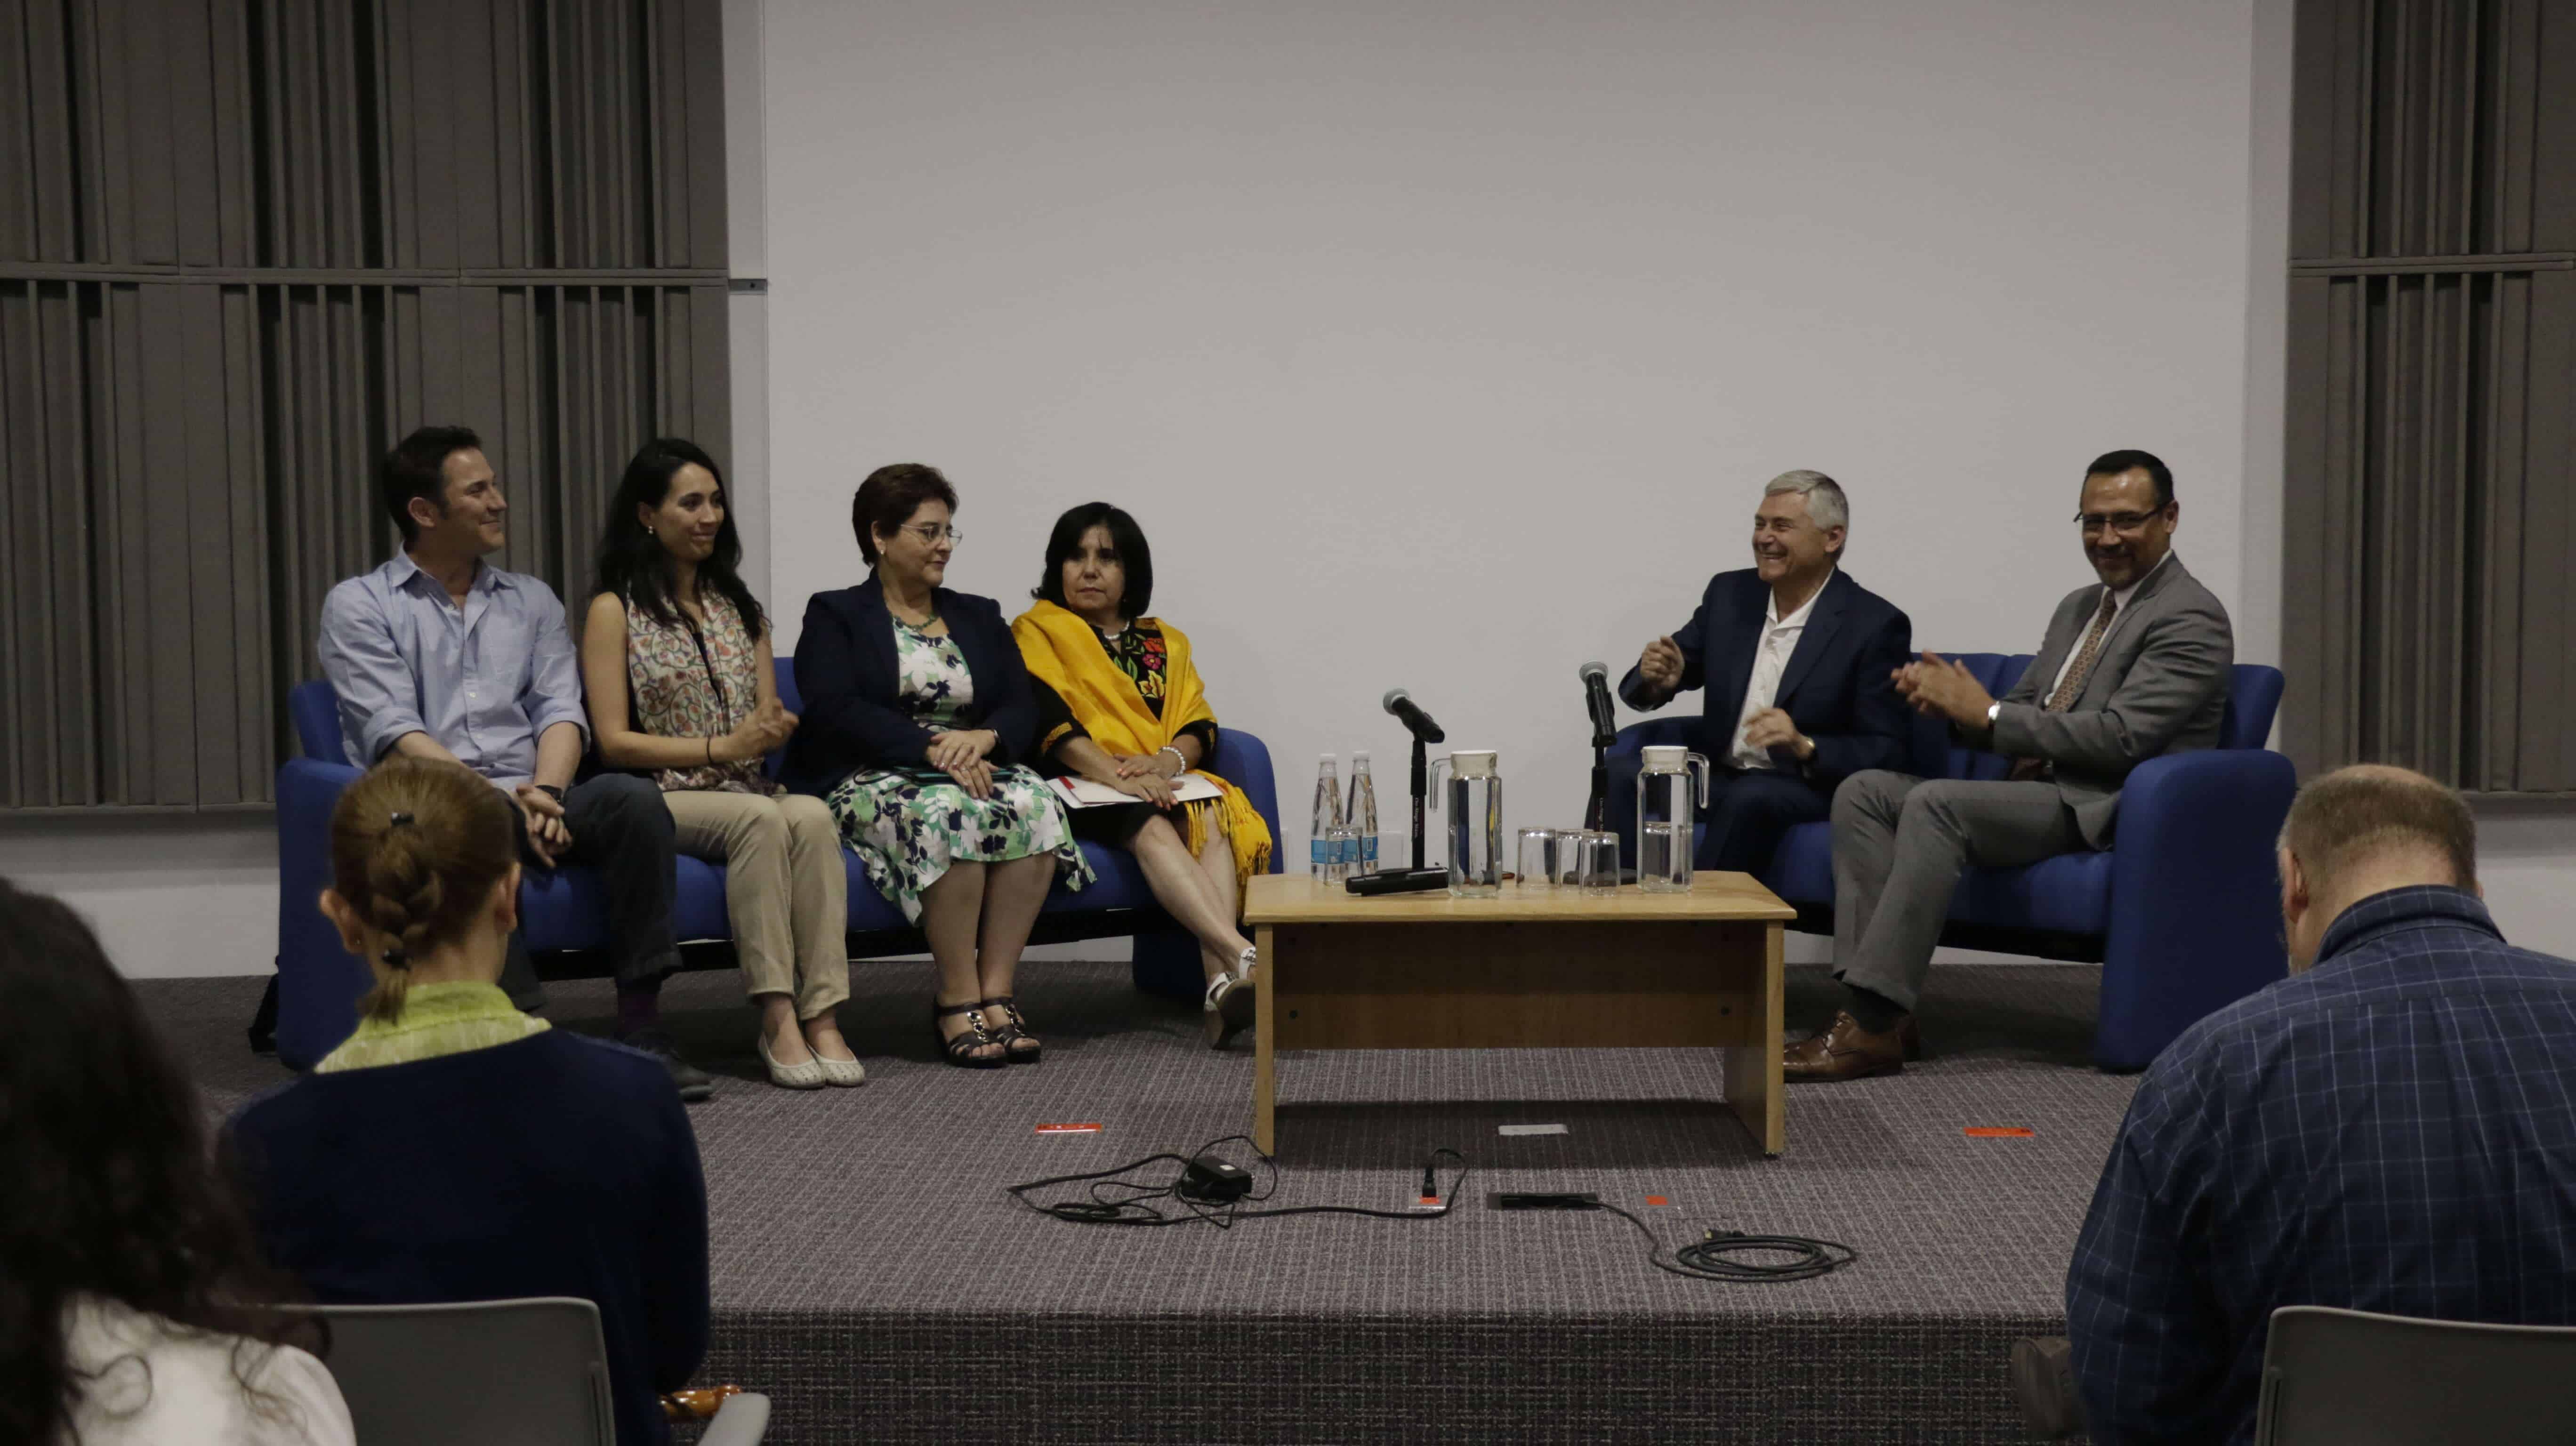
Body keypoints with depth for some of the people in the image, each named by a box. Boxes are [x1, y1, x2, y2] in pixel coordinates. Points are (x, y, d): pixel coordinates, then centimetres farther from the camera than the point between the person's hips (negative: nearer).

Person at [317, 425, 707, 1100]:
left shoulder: (532, 600, 21)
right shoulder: (359, 606, 7)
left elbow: (561, 710, 9)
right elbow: (394, 735, -6)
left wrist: (543, 792, -13)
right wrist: (502, 799, -17)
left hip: (534, 800, 4)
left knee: (633, 798, -28)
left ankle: (641, 1024, -28)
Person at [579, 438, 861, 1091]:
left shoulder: (740, 607, 20)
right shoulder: (615, 610, 2)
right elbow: (613, 741, -5)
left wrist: (774, 731, -7)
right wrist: (720, 748, -14)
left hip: (746, 789, 4)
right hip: (660, 796, -4)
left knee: (811, 815, -31)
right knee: (761, 818, -35)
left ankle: (822, 1016, -38)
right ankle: (778, 1019, -37)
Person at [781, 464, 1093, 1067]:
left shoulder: (979, 616, 21)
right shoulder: (834, 616, 8)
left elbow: (1023, 708, 8)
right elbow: (837, 712, -10)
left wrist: (982, 739, -16)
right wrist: (931, 748, -23)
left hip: (974, 769, 4)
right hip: (871, 782, -4)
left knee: (1034, 801, -30)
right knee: (947, 811, -37)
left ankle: (996, 991, -29)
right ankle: (958, 999, -29)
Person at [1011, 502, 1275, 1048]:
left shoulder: (1166, 643, 25)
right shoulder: (1038, 629, 12)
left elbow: (1200, 727, 11)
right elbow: (1048, 718, -7)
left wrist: (1168, 760, -14)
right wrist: (1115, 773, -23)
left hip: (1163, 784, 4)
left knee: (1213, 818, -30)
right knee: (1152, 828, -35)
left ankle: (1222, 983, -47)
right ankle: (1245, 958, -54)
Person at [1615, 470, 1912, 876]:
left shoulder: (1876, 625, -7)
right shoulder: (1729, 594, 8)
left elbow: (1886, 752, -9)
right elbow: (1642, 686, 10)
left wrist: (1805, 747, -27)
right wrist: (1656, 681, -15)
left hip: (1811, 786, -4)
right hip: (1717, 776, 5)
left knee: (1750, 799, -36)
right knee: (1623, 779, -23)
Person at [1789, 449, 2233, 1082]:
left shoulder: (2192, 619, -7)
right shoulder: (2079, 607, 22)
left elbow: (2120, 738, -19)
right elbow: (2022, 712, 22)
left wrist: (1987, 714, -17)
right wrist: (1954, 702, -2)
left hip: (2100, 811, -9)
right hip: (2036, 789, 9)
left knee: (1936, 803, -30)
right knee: (1863, 791, -6)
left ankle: (1872, 1029, -31)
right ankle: (1878, 1002, -17)